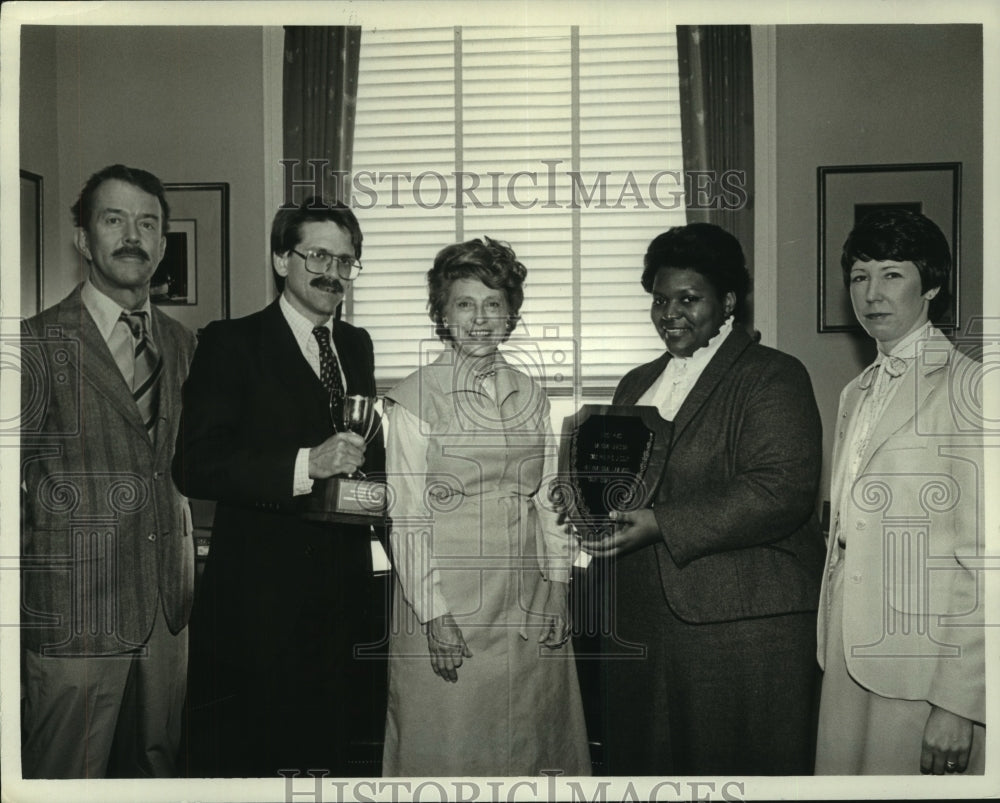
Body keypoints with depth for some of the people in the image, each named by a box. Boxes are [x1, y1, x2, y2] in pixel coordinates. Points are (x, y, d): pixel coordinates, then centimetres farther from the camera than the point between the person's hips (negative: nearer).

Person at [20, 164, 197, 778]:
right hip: (74, 617, -5)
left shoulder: (182, 344, 11)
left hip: (167, 610, 5)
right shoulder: (39, 344, -8)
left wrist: (185, 576, 14)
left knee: (158, 763, 17)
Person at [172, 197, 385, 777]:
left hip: (344, 592, 6)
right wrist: (305, 465, -25)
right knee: (248, 755, 6)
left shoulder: (357, 345, 13)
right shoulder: (232, 343, -7)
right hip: (261, 593, -5)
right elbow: (195, 466, -16)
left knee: (337, 750, 15)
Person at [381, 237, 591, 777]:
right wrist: (434, 615, -13)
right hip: (448, 597, -4)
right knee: (451, 747, 6)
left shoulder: (530, 395, 8)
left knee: (532, 742, 13)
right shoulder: (416, 397, -7)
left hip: (529, 603, 5)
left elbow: (548, 498, 10)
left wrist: (557, 587, 2)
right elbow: (407, 516, -9)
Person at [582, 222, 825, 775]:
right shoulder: (636, 384, 18)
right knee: (641, 761, 13)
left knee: (739, 767, 4)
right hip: (639, 621, 7)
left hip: (740, 625, -6)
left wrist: (661, 524, -22)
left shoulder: (773, 376, -5)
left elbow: (783, 491, -17)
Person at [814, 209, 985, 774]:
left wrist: (958, 703, -16)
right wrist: (834, 649, 11)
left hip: (923, 669, -6)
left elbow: (982, 560, -14)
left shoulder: (969, 387, -10)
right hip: (850, 660, 6)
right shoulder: (857, 393, 14)